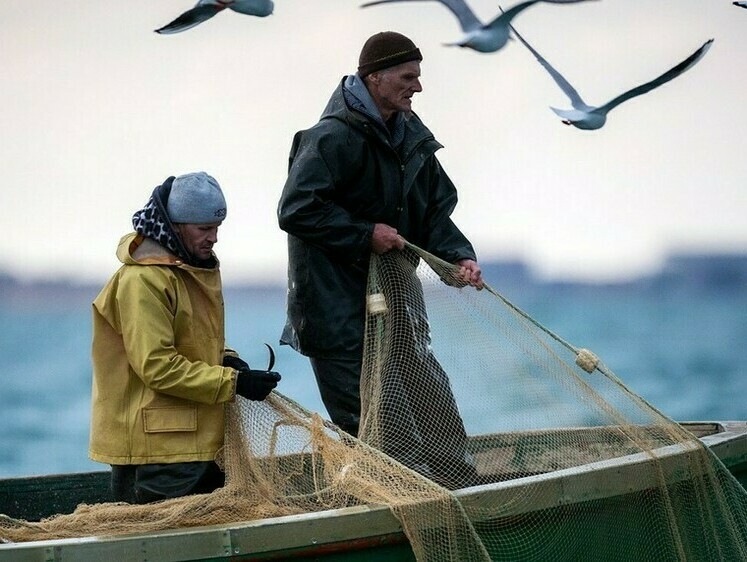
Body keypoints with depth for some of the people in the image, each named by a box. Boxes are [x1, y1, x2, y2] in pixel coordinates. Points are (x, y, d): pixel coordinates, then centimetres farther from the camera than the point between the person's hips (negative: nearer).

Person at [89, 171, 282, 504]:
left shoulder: (195, 270, 15)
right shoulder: (143, 280, -17)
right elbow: (157, 367, -22)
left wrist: (225, 360, 5)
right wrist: (233, 382, -21)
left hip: (199, 443, 10)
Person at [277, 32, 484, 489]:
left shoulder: (411, 137, 9)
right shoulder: (335, 137, -18)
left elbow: (434, 211, 14)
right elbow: (295, 210, -22)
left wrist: (459, 256, -5)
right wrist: (365, 235, -20)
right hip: (338, 309, -8)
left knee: (433, 399, 12)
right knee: (366, 417, -5)